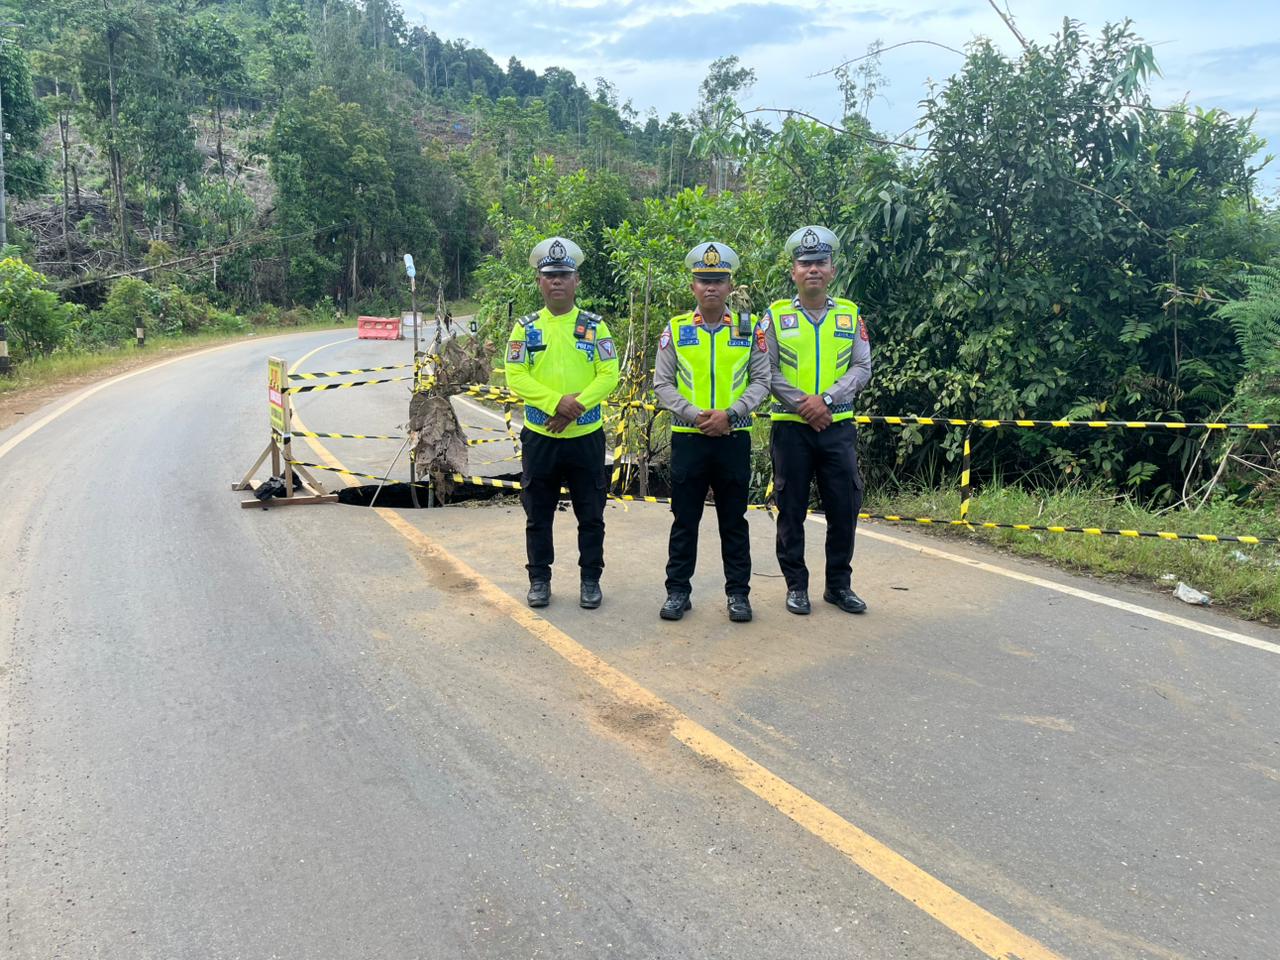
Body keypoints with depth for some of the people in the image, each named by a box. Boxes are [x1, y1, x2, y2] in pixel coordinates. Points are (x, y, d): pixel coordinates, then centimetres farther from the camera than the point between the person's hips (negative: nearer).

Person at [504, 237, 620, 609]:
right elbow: (515, 377, -6)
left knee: (591, 515, 7)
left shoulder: (595, 326, 2)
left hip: (586, 436, 0)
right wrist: (556, 401, -20)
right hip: (539, 436, 1)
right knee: (538, 515, 10)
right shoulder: (525, 328, 2)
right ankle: (539, 579, 23)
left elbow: (609, 375, -5)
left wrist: (577, 405, -19)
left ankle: (591, 579, 21)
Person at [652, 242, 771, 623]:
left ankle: (738, 592, 18)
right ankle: (677, 591, 16)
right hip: (687, 438, 0)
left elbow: (761, 380, 2)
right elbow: (662, 384, 1)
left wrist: (730, 413, -13)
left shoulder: (748, 328, 4)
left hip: (734, 438, 0)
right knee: (684, 519, 6)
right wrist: (694, 414, -13)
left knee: (734, 520, 8)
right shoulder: (675, 329, 3)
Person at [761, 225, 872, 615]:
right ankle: (796, 585, 16)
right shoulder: (776, 315, 1)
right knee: (792, 508, 5)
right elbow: (767, 373, -5)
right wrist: (802, 405, -15)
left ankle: (839, 584, 19)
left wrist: (825, 399, -14)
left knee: (844, 507, 5)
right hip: (790, 427, -2)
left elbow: (862, 369, 0)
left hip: (838, 426, 2)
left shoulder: (850, 314, 7)